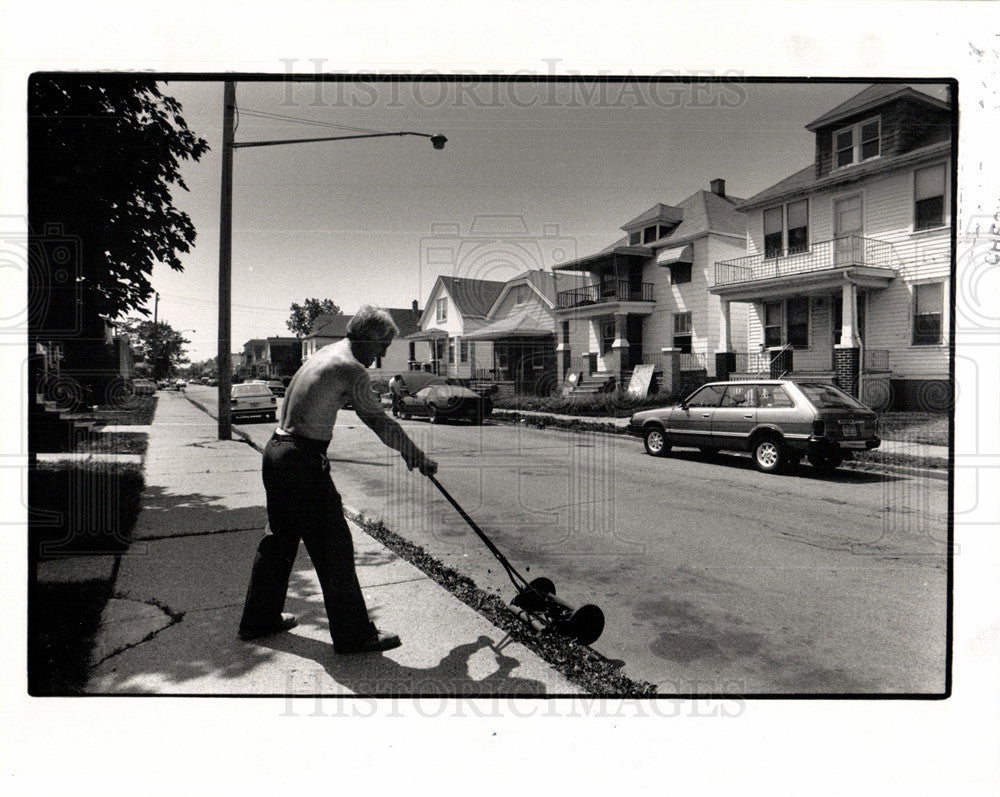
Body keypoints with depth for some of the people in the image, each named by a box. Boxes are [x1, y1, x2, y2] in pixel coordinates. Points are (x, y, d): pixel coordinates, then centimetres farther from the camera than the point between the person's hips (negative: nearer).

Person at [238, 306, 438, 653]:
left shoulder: (325, 352, 17)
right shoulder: (351, 368, -13)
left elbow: (370, 415, 23)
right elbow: (380, 423, -9)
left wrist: (407, 451, 28)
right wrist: (420, 458, 3)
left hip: (277, 452, 10)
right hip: (303, 462, -10)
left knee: (280, 538, 21)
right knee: (334, 547, -1)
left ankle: (259, 618, 35)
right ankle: (353, 634, 8)